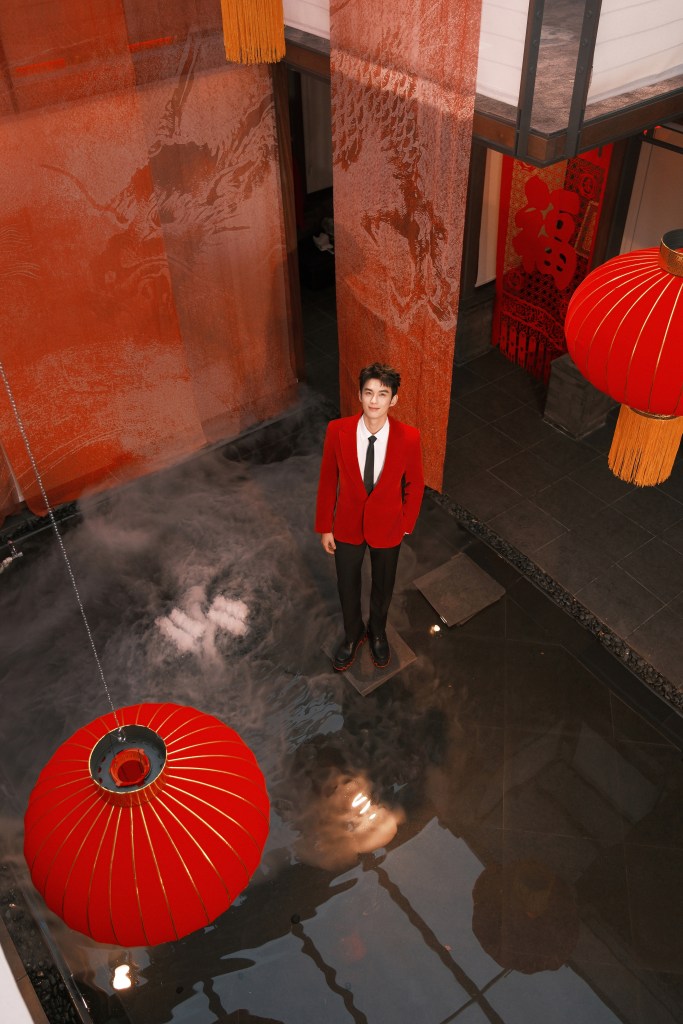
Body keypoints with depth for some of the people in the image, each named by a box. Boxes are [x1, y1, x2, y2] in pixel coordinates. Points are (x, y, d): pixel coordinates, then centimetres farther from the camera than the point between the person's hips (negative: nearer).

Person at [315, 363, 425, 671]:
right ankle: (353, 634, 53)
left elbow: (414, 485, -7)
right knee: (347, 586, 22)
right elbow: (328, 480, -9)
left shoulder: (408, 437, -24)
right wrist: (325, 527, -3)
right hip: (347, 525, 0)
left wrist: (405, 525, 1)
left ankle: (378, 632, 56)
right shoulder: (337, 431, -22)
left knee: (383, 587, 24)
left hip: (387, 527, 0)